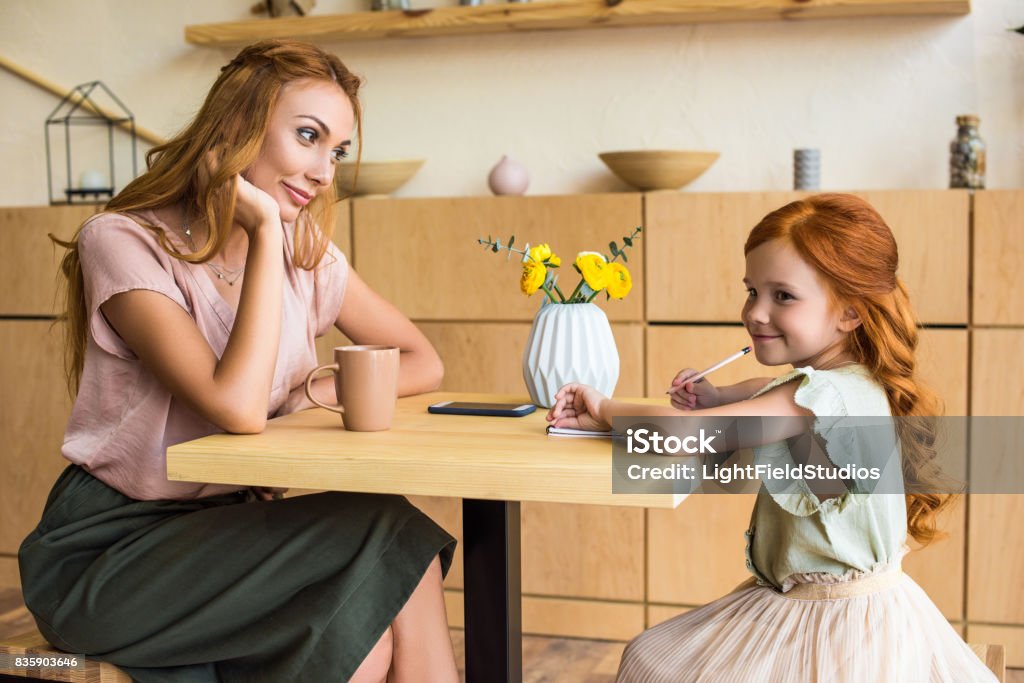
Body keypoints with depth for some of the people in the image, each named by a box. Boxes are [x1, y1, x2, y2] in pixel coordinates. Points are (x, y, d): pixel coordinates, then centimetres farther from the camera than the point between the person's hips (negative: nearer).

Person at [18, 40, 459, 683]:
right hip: (107, 552, -5)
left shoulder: (308, 256, 5)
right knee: (382, 536, -25)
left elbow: (423, 363, 7)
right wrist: (265, 232, -22)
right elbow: (239, 407, -26)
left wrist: (311, 395, -10)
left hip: (230, 524, 5)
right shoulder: (123, 242, -14)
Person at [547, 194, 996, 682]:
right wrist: (715, 396, 8)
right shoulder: (823, 382, 3)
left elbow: (683, 432, -28)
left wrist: (606, 410, -10)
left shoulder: (828, 395, -26)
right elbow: (770, 391, 28)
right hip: (787, 601, 9)